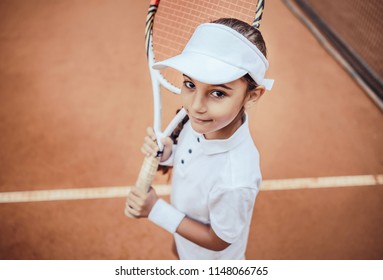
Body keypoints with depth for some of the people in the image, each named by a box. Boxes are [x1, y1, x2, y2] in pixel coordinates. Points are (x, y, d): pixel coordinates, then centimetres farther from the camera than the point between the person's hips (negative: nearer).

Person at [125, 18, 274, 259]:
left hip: (212, 263, -5)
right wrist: (168, 153, -23)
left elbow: (219, 241, -25)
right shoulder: (201, 120, -25)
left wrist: (156, 209, -26)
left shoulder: (235, 181, -44)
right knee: (178, 250, 35)